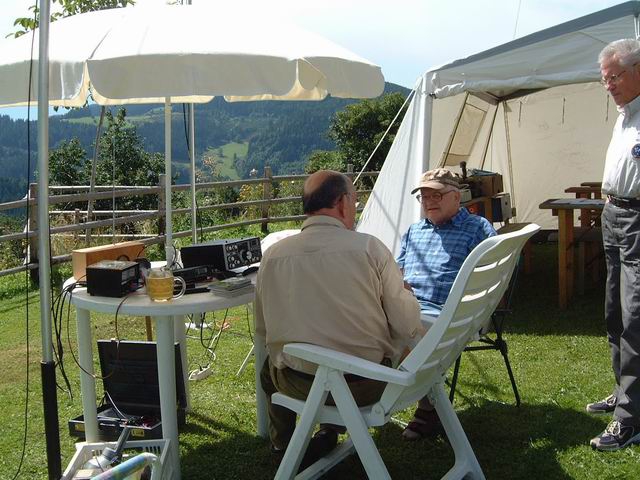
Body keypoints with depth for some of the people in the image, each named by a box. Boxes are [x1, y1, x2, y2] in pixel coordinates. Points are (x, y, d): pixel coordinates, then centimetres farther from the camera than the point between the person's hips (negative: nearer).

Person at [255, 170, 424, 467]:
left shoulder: (272, 255, -7)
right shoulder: (369, 247, -13)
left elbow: (262, 328, 4)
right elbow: (407, 323, -11)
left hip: (299, 386, 1)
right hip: (366, 386, -1)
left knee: (270, 367, 34)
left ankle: (283, 447, 43)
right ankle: (330, 431, 26)